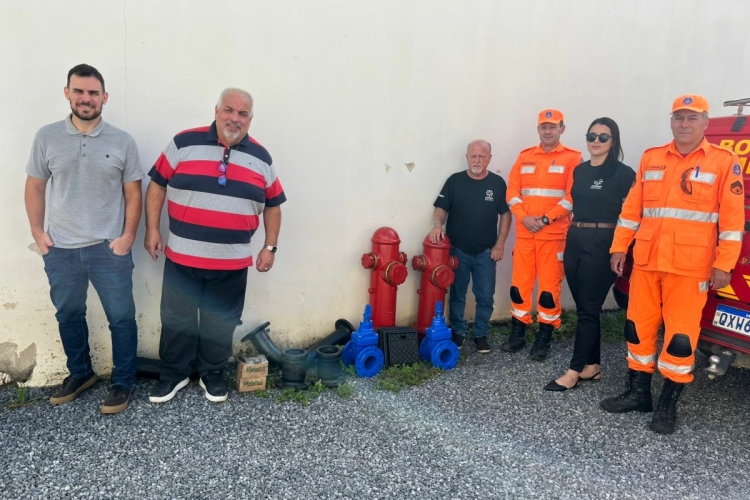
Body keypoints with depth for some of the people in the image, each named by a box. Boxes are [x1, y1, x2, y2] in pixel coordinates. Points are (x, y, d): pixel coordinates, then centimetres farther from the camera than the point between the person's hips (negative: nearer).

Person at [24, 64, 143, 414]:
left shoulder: (122, 142, -3)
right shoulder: (47, 137, 0)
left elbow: (133, 193, 0)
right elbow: (35, 187, 6)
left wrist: (128, 236, -7)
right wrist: (38, 233, 1)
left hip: (109, 249, -2)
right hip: (60, 250, 3)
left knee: (121, 317, 4)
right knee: (68, 315, 17)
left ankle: (123, 382, 21)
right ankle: (80, 373, 38)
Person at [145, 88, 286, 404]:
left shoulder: (261, 158, 2)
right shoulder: (184, 143, -3)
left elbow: (272, 205, 9)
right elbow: (157, 185, 3)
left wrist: (270, 248, 6)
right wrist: (151, 229, -1)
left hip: (232, 262, 1)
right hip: (182, 256, -1)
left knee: (220, 323, 13)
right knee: (177, 319, 12)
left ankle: (212, 374, 33)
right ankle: (174, 373, 31)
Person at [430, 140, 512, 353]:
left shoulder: (497, 183, 0)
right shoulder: (455, 181, -1)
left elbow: (505, 214, 4)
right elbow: (441, 208, 0)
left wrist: (500, 244, -2)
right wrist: (437, 225, -21)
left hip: (486, 252, 0)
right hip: (458, 250, 0)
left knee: (485, 296, 6)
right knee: (457, 294, 10)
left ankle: (481, 334, 22)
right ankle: (457, 331, 25)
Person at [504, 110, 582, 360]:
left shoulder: (572, 158, 1)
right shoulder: (524, 157, 12)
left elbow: (572, 196, -7)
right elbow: (512, 191, 6)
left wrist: (546, 219, -14)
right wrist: (524, 217, -9)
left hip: (554, 233, -3)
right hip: (524, 232, 4)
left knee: (549, 286, 0)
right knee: (519, 283, 7)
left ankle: (544, 338, 11)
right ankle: (518, 333, 19)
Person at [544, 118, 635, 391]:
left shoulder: (623, 173, -6)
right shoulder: (579, 170, 13)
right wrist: (572, 234, 16)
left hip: (601, 243, -6)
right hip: (574, 240, 7)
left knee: (588, 309, -2)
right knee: (583, 307, 10)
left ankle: (574, 371, 4)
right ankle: (592, 365, 20)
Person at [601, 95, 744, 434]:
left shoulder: (725, 162, -1)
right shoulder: (651, 159, 10)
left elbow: (732, 218, -3)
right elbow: (632, 206, 11)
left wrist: (724, 265, -8)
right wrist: (619, 247, 8)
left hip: (690, 267, -4)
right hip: (646, 262, 4)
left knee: (681, 335, 0)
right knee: (638, 328, 9)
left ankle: (668, 405, 15)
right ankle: (638, 393, 24)